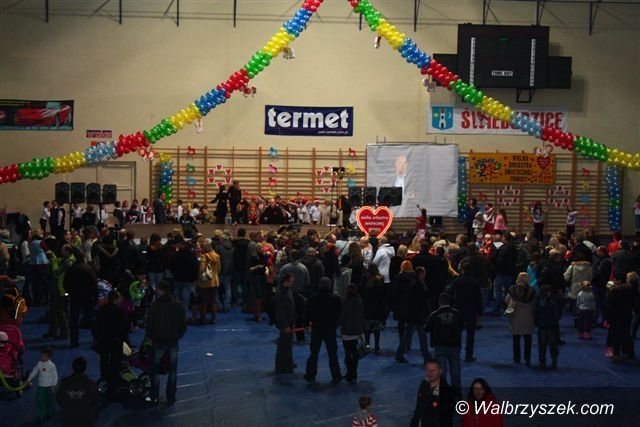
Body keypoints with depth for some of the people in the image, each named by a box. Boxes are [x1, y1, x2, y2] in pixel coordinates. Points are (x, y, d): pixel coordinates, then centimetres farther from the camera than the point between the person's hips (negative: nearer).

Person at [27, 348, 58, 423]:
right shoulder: (39, 364, -1)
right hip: (41, 386, 4)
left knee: (50, 400, 11)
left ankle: (50, 414, 29)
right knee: (39, 400, 1)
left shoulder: (52, 365, -15)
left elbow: (55, 376, -12)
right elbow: (34, 372, 10)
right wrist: (29, 380, 11)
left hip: (49, 386, -4)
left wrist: (54, 385, -14)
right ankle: (39, 416, 8)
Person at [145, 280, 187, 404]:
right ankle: (171, 397, 13)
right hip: (173, 342, 3)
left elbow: (148, 324, -10)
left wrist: (151, 336, 5)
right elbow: (183, 325, 1)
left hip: (158, 342, -2)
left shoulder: (156, 305, -11)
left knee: (155, 370, 10)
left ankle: (154, 397, 12)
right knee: (173, 371, 10)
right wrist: (177, 337, 12)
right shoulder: (178, 305, -1)